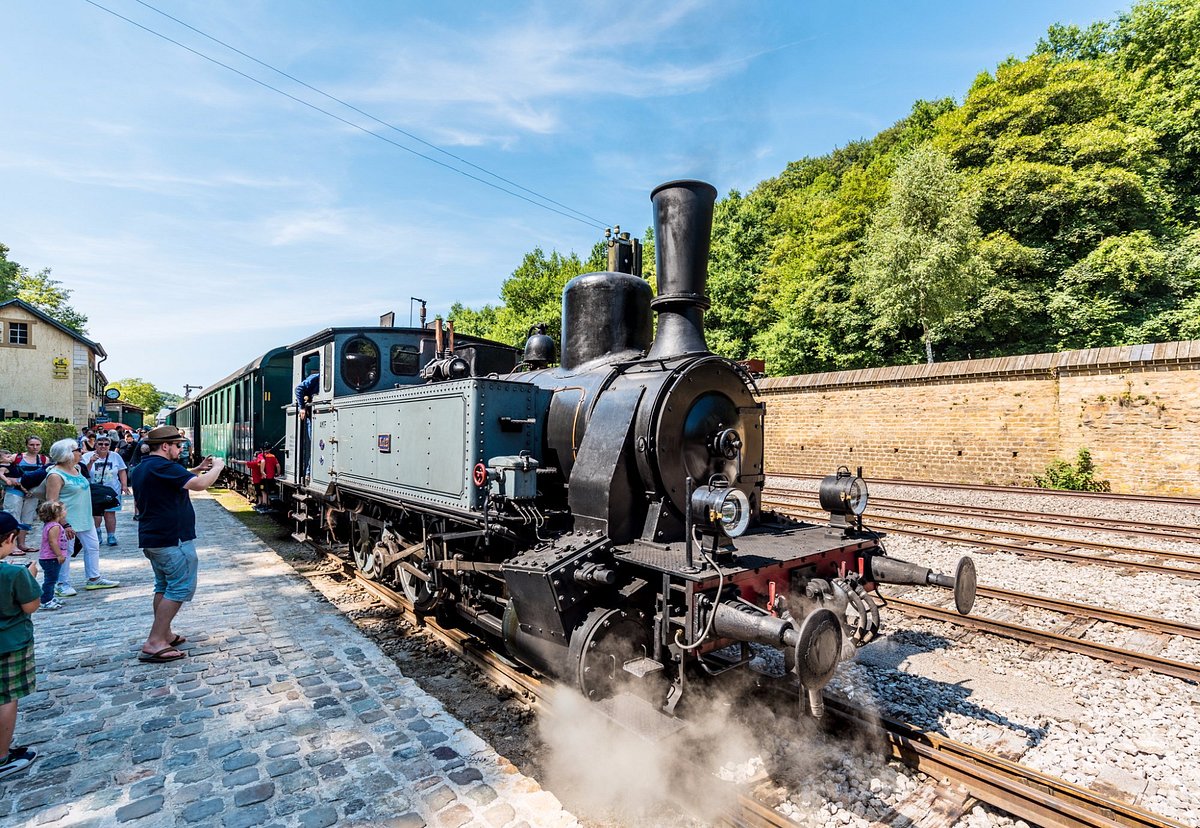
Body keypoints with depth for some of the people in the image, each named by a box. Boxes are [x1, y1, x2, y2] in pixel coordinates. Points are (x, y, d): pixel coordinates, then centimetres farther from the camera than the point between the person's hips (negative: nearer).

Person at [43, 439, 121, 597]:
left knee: (93, 546, 13)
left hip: (85, 518, 9)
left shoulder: (76, 468, 7)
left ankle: (94, 579, 24)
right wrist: (64, 525, -24)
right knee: (65, 551, 3)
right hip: (68, 520, -9)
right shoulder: (56, 475, -19)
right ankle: (63, 584, 18)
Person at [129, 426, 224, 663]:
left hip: (152, 539, 11)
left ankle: (164, 634, 26)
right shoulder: (164, 466, -20)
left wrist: (196, 470, 15)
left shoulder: (141, 468, 12)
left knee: (164, 586, 19)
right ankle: (154, 644, -5)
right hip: (173, 539, -11)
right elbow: (199, 484, -29)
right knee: (180, 588, -5)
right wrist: (217, 467, -14)